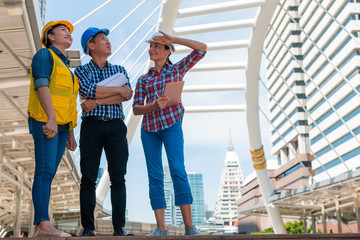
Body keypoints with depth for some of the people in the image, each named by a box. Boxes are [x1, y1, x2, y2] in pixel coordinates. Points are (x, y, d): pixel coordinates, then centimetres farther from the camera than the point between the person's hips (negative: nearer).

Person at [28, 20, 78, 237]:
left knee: (48, 175, 2)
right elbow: (42, 86, -11)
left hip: (61, 125, 8)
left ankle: (39, 227, 2)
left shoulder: (66, 67, 28)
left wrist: (70, 133, 19)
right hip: (45, 122, -8)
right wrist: (51, 118, -21)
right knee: (45, 172, -15)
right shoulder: (44, 55, 4)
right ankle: (44, 225, -18)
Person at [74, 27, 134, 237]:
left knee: (118, 177, -4)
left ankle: (120, 226, -3)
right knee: (88, 178, -4)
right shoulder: (82, 71, 12)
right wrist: (117, 89, -7)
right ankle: (88, 227, 0)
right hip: (91, 125, -1)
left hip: (116, 126, 2)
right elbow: (87, 89, -11)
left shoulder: (119, 70, 18)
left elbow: (127, 95, -1)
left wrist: (97, 102, -10)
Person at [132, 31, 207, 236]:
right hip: (149, 128, 4)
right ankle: (161, 228, 2)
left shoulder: (177, 69, 11)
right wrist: (154, 106, -14)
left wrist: (173, 39, -1)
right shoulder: (143, 79, 15)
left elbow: (202, 49, 4)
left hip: (171, 124, -3)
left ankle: (189, 226, -14)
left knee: (178, 170, -17)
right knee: (155, 175, 0)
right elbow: (136, 109, 6)